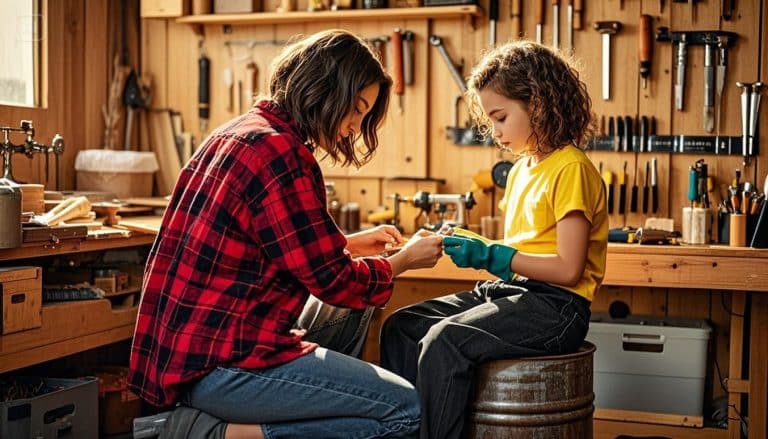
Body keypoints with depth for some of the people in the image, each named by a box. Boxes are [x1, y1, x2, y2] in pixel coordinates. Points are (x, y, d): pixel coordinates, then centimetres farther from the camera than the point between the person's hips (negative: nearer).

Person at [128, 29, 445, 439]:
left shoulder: (238, 133, 12)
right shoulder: (280, 152, -18)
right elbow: (333, 281, -13)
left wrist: (353, 243, 21)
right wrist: (403, 260, 4)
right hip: (216, 362, -10)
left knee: (350, 314, 26)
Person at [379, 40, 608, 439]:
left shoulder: (571, 168, -12)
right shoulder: (520, 170, 15)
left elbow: (568, 269, -18)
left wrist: (489, 256, -16)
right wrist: (470, 245, -2)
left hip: (556, 305, -9)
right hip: (509, 290, 9)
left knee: (444, 341, -29)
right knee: (401, 327, -2)